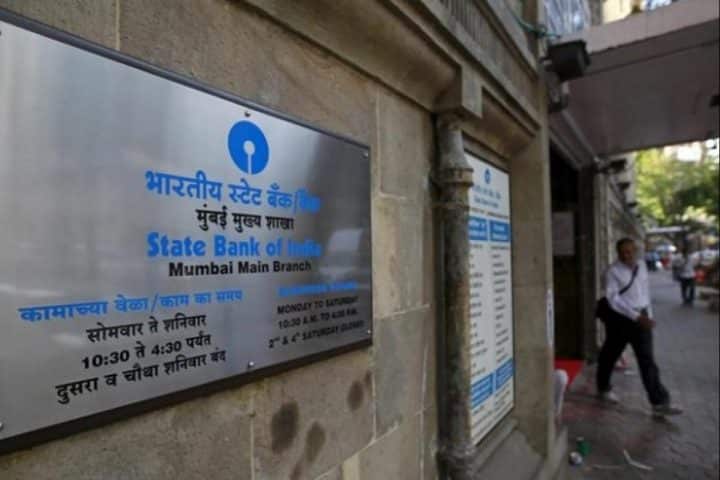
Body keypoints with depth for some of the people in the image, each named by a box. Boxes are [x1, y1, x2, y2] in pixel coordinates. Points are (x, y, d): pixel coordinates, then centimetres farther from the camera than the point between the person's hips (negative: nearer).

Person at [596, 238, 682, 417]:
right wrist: (635, 316, -26)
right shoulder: (613, 271, -14)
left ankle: (660, 403, 6)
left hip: (641, 317, 4)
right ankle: (604, 389, 34)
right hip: (620, 318, -4)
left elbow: (645, 290, 14)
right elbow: (613, 298, -20)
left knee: (648, 360, 1)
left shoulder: (641, 266, 5)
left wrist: (648, 315, 13)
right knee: (610, 356, 12)